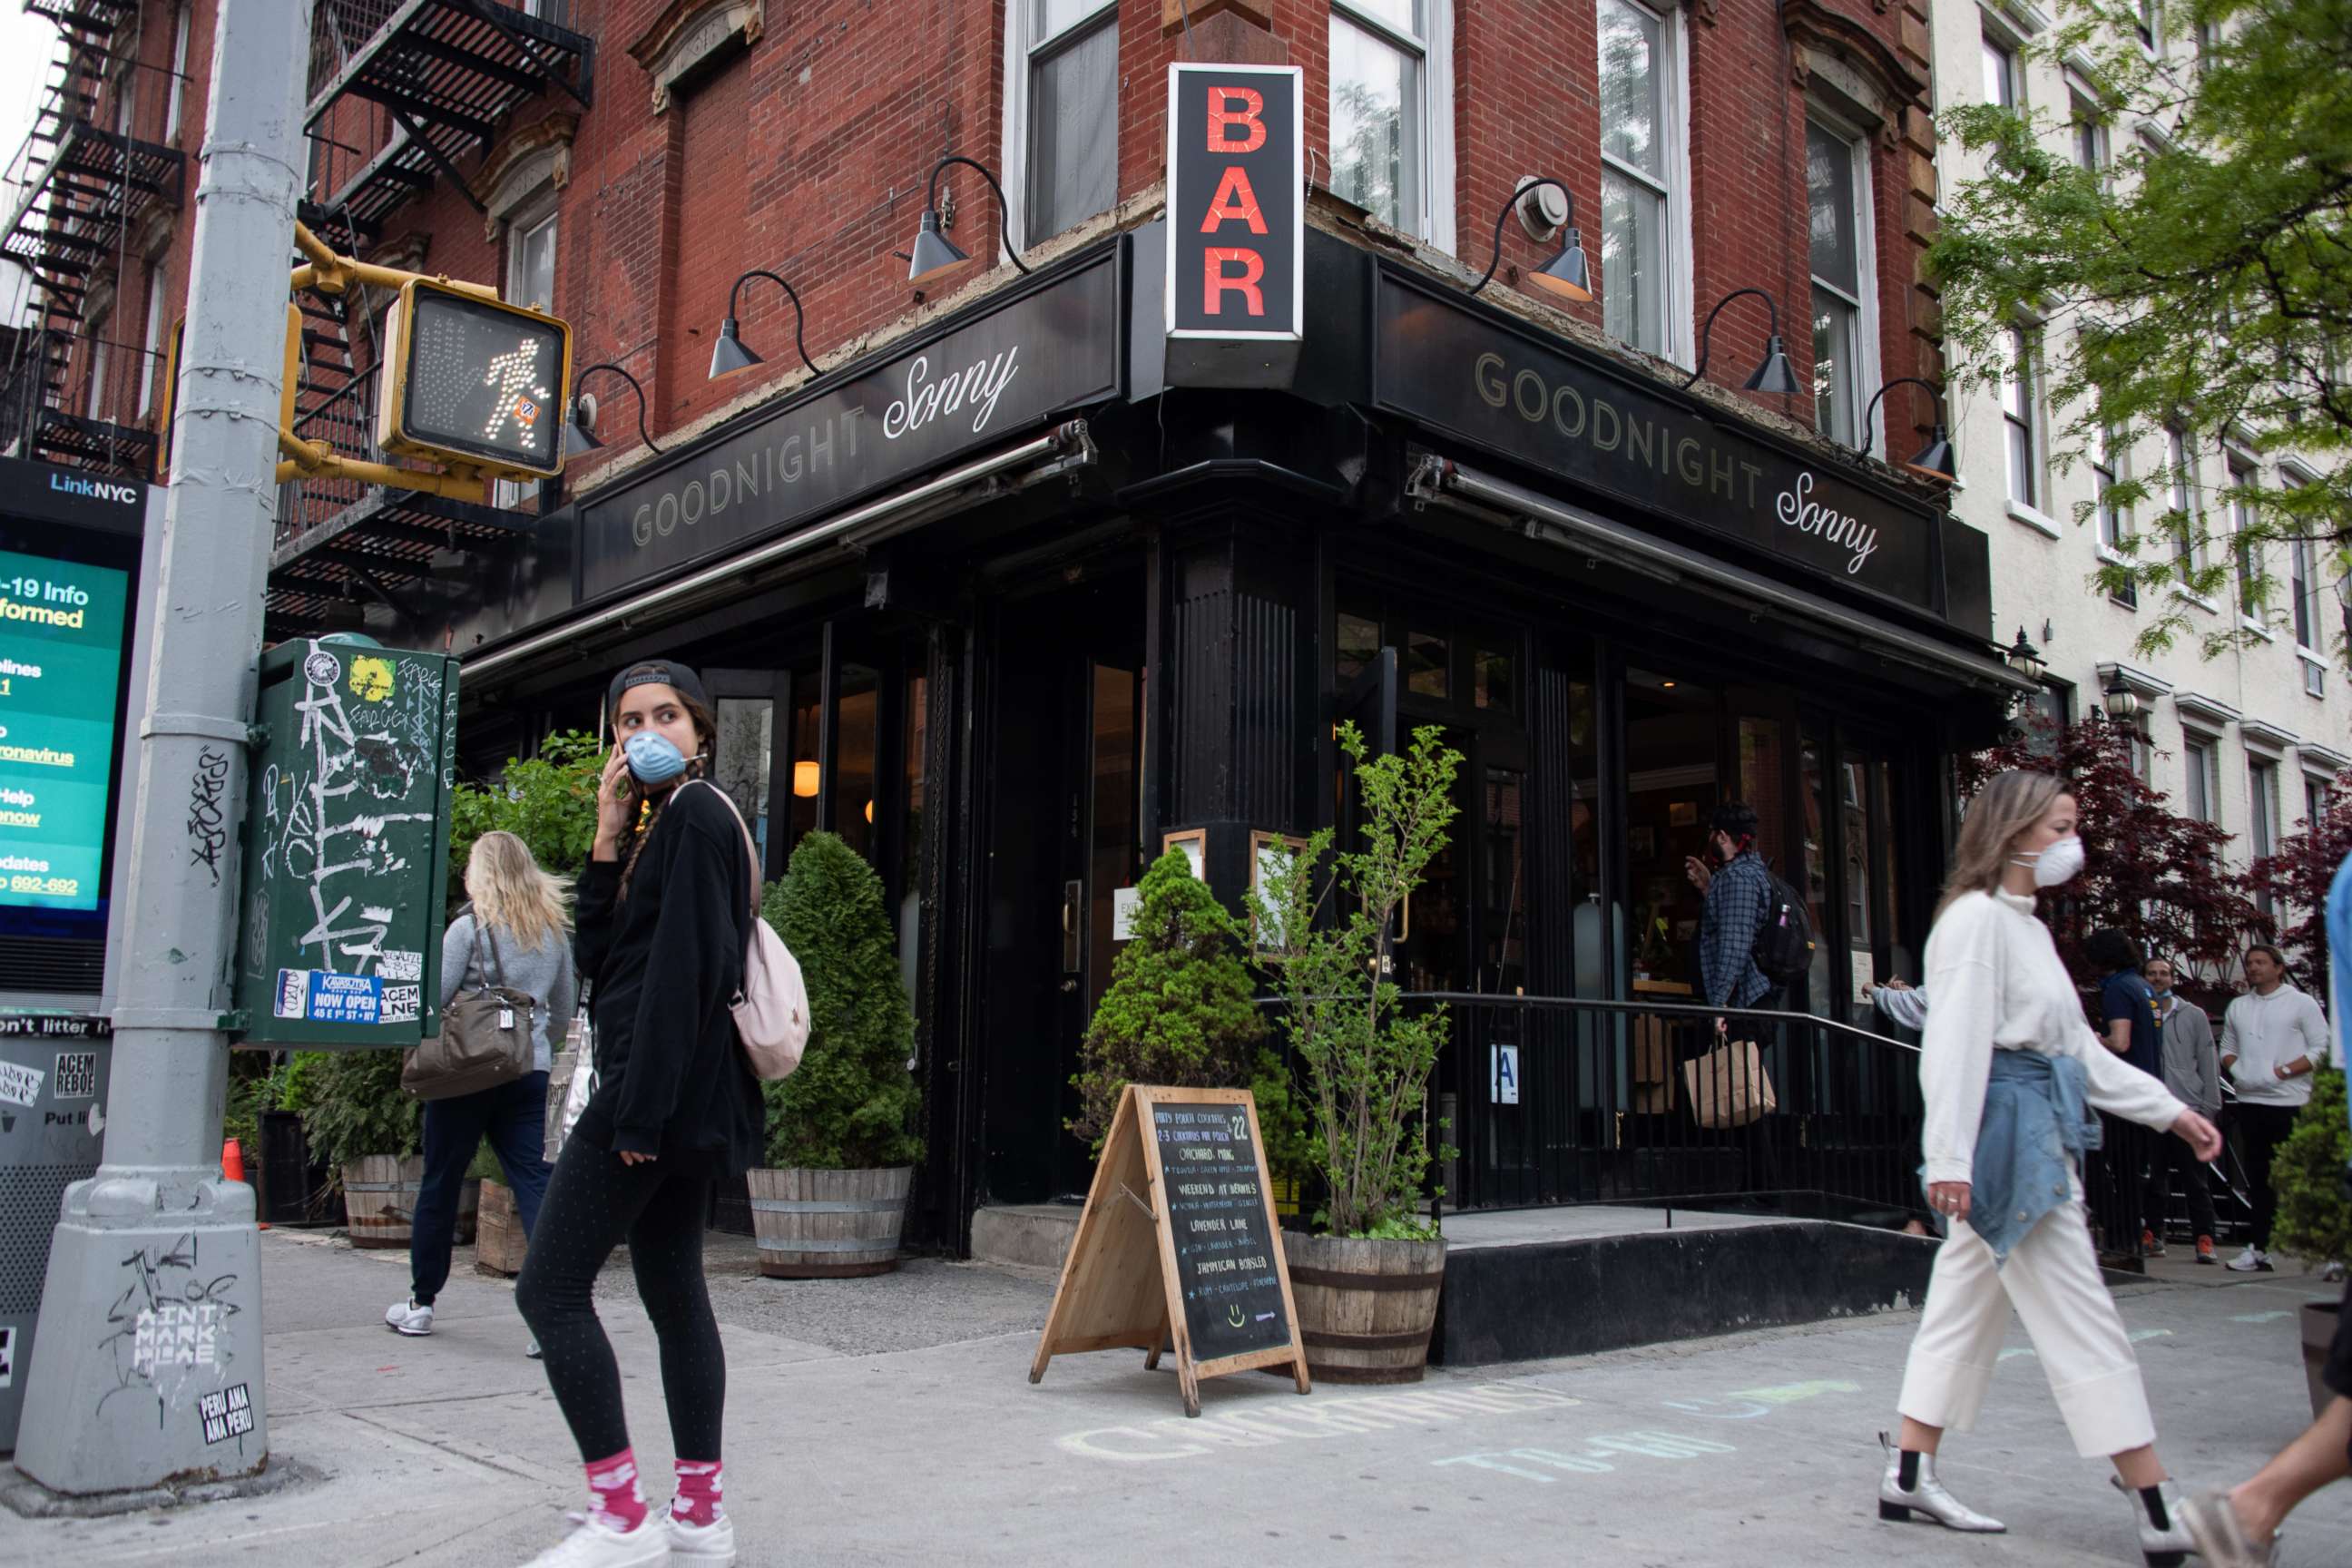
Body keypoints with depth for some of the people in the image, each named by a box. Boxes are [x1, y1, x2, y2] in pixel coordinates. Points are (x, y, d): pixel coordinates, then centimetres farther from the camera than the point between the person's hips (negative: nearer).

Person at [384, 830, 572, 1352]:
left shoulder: (470, 927, -7)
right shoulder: (555, 929, 8)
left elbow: (430, 1000, -7)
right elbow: (564, 1014, 16)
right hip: (530, 1073, 4)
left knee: (440, 1185, 11)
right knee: (534, 1183, -1)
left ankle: (421, 1303, 25)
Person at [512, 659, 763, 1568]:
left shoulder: (696, 816, -9)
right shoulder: (653, 822, 20)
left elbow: (685, 967, -18)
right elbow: (601, 957, 14)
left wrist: (639, 1110, -21)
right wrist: (608, 839, 5)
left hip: (660, 1082, -10)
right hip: (677, 1100, 10)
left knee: (550, 1289, -6)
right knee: (674, 1295, 10)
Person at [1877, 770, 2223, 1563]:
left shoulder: (2026, 926, 19)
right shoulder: (1977, 920, -12)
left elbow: (2077, 1048, 22)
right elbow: (1955, 1042, -19)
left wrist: (2170, 1110, 20)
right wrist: (1950, 1156, -24)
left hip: (2036, 1135, 10)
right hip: (2008, 1133, -10)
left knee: (1968, 1304, 11)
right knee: (2084, 1321, -6)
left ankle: (1909, 1476, 17)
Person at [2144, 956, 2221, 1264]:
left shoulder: (2193, 1015, 11)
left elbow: (2208, 1063, 8)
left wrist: (2210, 1108, 2)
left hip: (2187, 1106, -1)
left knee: (2195, 1178, -1)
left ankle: (2204, 1239, 2)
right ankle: (2153, 1233, 13)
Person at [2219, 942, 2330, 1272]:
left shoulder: (2301, 1003, 0)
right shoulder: (2238, 1007, 15)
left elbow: (2321, 1048, -6)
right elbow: (2227, 1047, 21)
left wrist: (2285, 1071, -14)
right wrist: (2235, 1068, 0)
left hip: (2289, 1101, -5)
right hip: (2250, 1100, 5)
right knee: (2259, 1177, 8)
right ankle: (2259, 1247, 12)